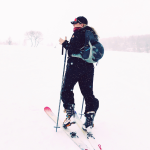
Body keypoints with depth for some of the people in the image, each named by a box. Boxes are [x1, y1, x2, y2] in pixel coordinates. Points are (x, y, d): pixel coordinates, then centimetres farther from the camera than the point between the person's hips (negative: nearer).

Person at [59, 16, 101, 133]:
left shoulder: (78, 33, -9)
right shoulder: (92, 34, 15)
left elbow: (73, 49, -19)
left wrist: (64, 43, -4)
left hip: (75, 65, -7)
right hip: (88, 67, 7)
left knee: (67, 89, 7)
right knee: (88, 92, 8)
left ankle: (70, 113, 0)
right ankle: (90, 119, 6)